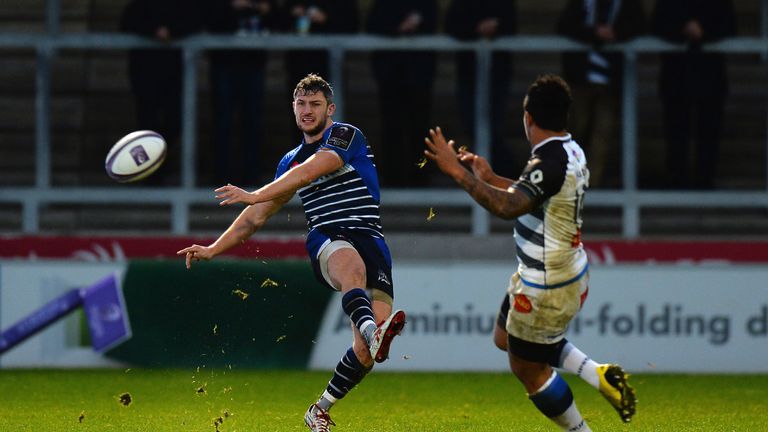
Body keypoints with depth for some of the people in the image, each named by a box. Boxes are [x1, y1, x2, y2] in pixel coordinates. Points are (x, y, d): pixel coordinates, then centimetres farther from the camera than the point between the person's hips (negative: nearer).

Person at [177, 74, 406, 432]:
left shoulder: (345, 136, 2)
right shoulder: (291, 162, 21)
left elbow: (312, 171, -16)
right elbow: (257, 217, 30)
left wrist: (256, 195, -23)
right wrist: (213, 249, 27)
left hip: (368, 238, -2)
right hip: (325, 241, 3)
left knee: (367, 348, -17)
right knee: (351, 262, -39)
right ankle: (372, 331, -70)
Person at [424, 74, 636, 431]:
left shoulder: (551, 162, -28)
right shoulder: (571, 151, 3)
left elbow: (507, 207, -42)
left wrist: (458, 173, -39)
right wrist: (489, 178, 22)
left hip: (546, 288, -10)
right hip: (569, 271, 10)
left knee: (527, 368, 6)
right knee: (505, 338, 26)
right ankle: (598, 374, 18)